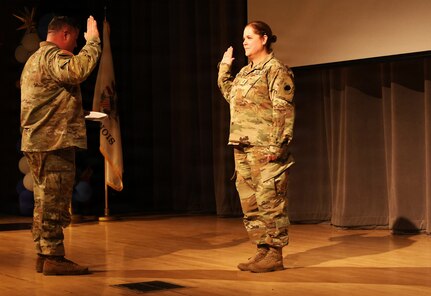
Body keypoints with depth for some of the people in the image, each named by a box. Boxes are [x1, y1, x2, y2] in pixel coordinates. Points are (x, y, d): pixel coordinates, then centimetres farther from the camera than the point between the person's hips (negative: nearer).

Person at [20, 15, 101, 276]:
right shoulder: (53, 56, -10)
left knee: (45, 202, 13)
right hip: (55, 141, -10)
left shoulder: (34, 59, 24)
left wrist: (74, 114, 26)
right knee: (55, 203, -9)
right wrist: (93, 42, -22)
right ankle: (53, 257, -7)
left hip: (37, 141, 10)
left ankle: (44, 255, 17)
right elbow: (77, 70, -32)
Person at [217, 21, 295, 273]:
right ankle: (262, 250, 18)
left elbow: (283, 111, -14)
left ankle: (275, 255, 0)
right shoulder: (245, 72, 18)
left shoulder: (276, 69, -7)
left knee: (270, 201, -6)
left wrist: (276, 145, -20)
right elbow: (229, 94, 35)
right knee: (250, 203, 10)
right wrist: (224, 68, 27)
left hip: (265, 148, -9)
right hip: (242, 147, 9)